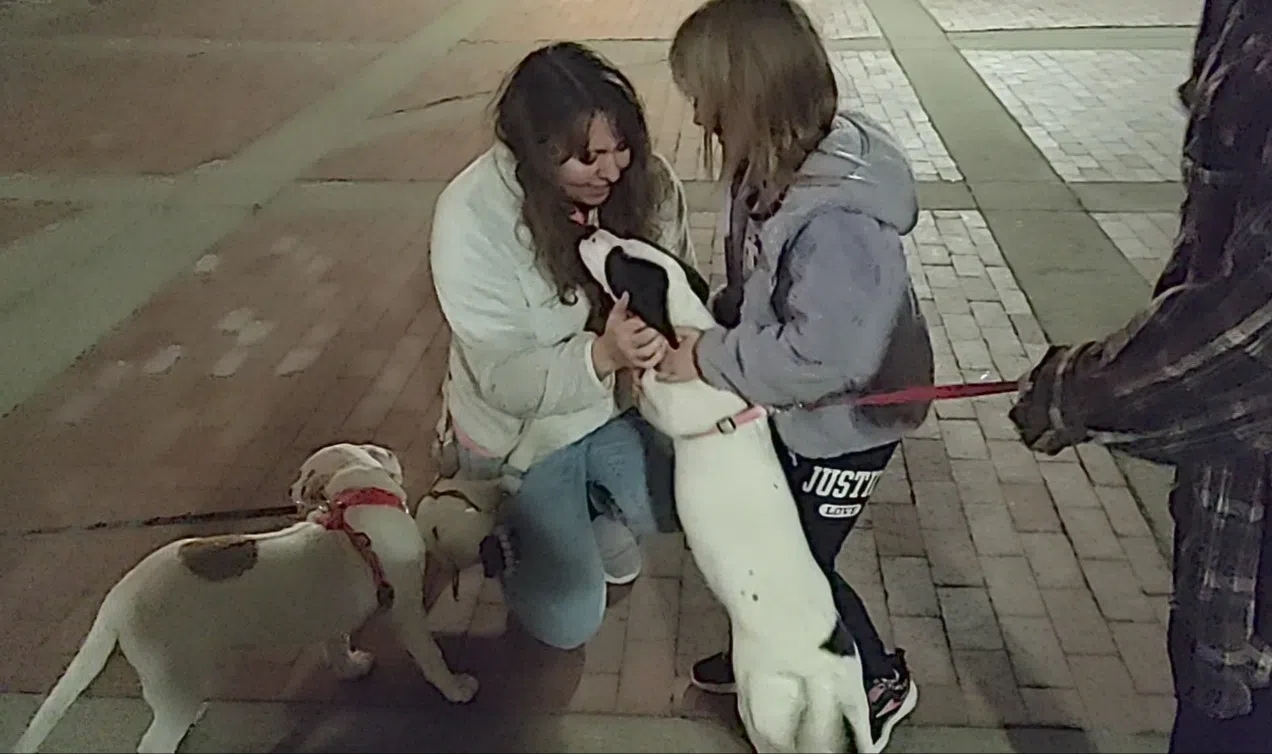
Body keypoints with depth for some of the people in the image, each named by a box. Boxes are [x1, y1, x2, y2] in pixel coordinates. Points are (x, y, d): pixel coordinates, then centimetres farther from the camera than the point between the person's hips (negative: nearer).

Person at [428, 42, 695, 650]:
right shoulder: (471, 217, -29)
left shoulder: (646, 181, -18)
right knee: (569, 622, -2)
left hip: (618, 408, 4)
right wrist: (602, 355, -44)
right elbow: (506, 379, -27)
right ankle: (510, 528, 28)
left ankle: (597, 514, 20)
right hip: (522, 431, -3)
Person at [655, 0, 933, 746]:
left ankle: (882, 681, 37)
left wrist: (710, 358, -26)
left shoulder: (836, 220, -36)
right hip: (791, 408, 8)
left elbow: (825, 355, -37)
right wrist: (710, 323, -7)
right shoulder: (784, 166, -7)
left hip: (843, 423, -8)